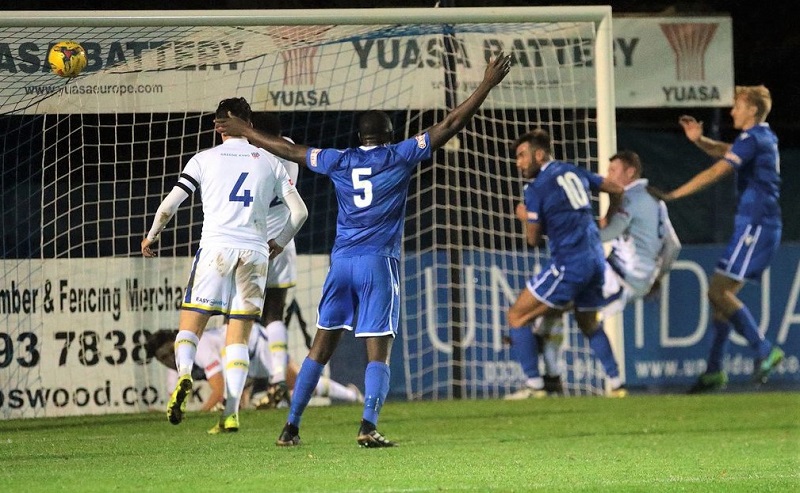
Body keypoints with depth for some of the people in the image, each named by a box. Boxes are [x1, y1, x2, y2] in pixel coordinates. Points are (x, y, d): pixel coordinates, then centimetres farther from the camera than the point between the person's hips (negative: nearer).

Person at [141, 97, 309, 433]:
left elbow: (170, 204, 4)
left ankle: (184, 374, -27)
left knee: (190, 324, 4)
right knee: (238, 336, 5)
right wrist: (279, 243, 27)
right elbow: (299, 211, 11)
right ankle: (231, 413, -6)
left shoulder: (205, 159, 7)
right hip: (254, 251, 2)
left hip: (216, 247, -2)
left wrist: (151, 237, 20)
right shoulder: (268, 161, 13)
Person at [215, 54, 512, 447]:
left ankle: (291, 427, 8)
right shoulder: (399, 156, 1)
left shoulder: (338, 161, 10)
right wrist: (487, 85, 4)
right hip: (379, 263, -4)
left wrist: (245, 132, 36)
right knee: (379, 351, -4)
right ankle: (368, 426, -20)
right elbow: (450, 125, 0)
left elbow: (289, 150, 22)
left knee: (321, 348, 9)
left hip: (341, 261, 4)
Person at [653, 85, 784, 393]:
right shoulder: (764, 138, 18)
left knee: (718, 292, -13)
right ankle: (714, 372, 8)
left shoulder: (753, 139, -12)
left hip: (755, 226, -10)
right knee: (723, 293, 8)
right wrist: (699, 140, 7)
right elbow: (724, 151, 28)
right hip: (757, 226, 10)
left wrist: (673, 195, -12)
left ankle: (764, 350, -13)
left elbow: (716, 173, -15)